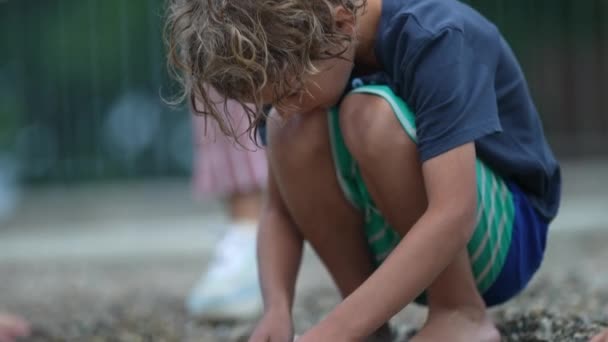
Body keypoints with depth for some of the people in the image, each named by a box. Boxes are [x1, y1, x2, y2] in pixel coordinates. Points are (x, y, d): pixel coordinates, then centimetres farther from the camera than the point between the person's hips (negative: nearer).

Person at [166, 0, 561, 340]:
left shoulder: (438, 38, -28)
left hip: (503, 234, -5)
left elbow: (452, 216, -38)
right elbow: (281, 210, -5)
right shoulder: (292, 66, -9)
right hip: (400, 248, 5)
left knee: (370, 115, -31)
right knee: (293, 130, -22)